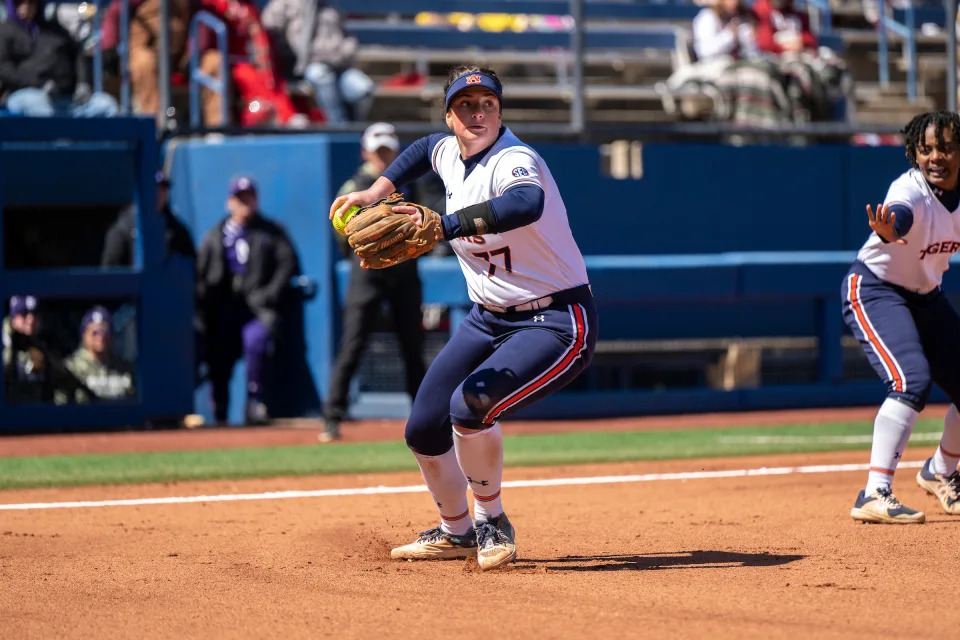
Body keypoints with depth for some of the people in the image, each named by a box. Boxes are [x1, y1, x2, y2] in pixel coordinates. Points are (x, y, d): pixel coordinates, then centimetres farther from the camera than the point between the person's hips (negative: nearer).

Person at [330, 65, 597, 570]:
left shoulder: (514, 161, -25)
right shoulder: (449, 153, 2)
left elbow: (527, 204, -51)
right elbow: (425, 149, 30)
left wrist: (441, 226, -57)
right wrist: (378, 189, 17)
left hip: (555, 323, -9)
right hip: (488, 318, 9)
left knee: (470, 405, -29)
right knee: (424, 429, 8)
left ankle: (491, 521, -4)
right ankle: (456, 532, 34)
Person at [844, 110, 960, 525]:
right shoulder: (910, 191, -28)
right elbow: (900, 216, -53)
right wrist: (887, 231, -75)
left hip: (926, 296, 8)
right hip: (875, 291, -8)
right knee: (913, 381, -27)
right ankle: (874, 495, -28)